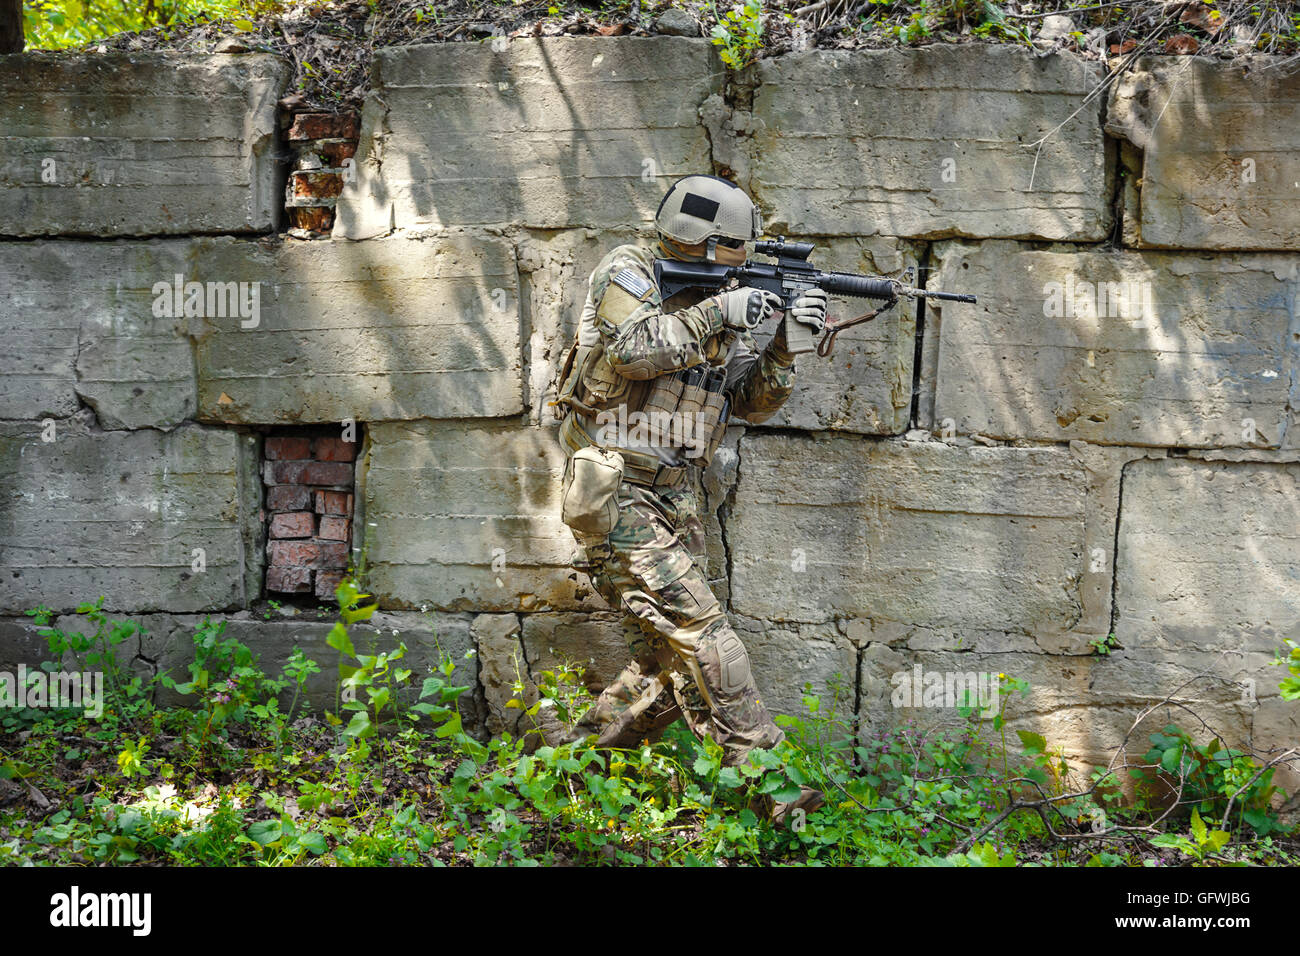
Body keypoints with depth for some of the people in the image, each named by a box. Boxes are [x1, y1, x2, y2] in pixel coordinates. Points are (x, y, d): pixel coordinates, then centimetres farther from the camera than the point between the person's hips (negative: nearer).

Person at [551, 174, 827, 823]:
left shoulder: (714, 303, 15)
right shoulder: (628, 273, -5)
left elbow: (753, 401, 9)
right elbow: (636, 350, -24)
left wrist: (786, 341, -6)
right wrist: (717, 313, -20)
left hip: (673, 502, 8)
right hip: (615, 497, -8)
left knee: (671, 660, 6)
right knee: (699, 630, -15)